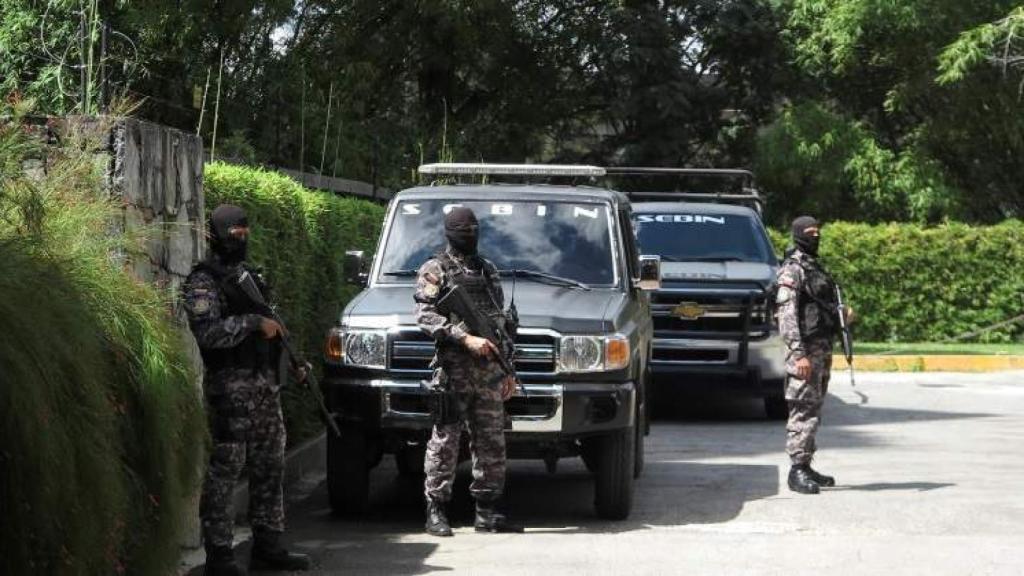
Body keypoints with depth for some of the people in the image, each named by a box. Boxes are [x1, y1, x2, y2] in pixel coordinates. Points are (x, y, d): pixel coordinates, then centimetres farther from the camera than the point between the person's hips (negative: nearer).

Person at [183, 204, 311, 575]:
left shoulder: (250, 275, 18)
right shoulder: (203, 281, -7)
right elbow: (207, 332, -21)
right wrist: (255, 322, -20)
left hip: (266, 383, 8)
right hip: (230, 387, -8)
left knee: (269, 467, 12)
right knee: (224, 469, -7)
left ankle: (267, 546, 20)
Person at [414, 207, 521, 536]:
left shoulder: (488, 271, 20)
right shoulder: (435, 271, 2)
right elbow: (426, 317, -11)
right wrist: (466, 339, -20)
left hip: (489, 372, 6)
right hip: (453, 370, -6)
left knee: (491, 443, 5)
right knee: (445, 442, -5)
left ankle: (488, 513, 11)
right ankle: (436, 514, -2)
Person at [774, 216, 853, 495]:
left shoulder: (815, 267, 18)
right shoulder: (792, 270, -10)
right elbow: (787, 315, -17)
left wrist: (843, 313, 7)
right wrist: (799, 354, -24)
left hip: (823, 348, 9)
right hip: (806, 349, -9)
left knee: (813, 410, 12)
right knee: (803, 410, -10)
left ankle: (806, 466, 18)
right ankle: (797, 471, -10)